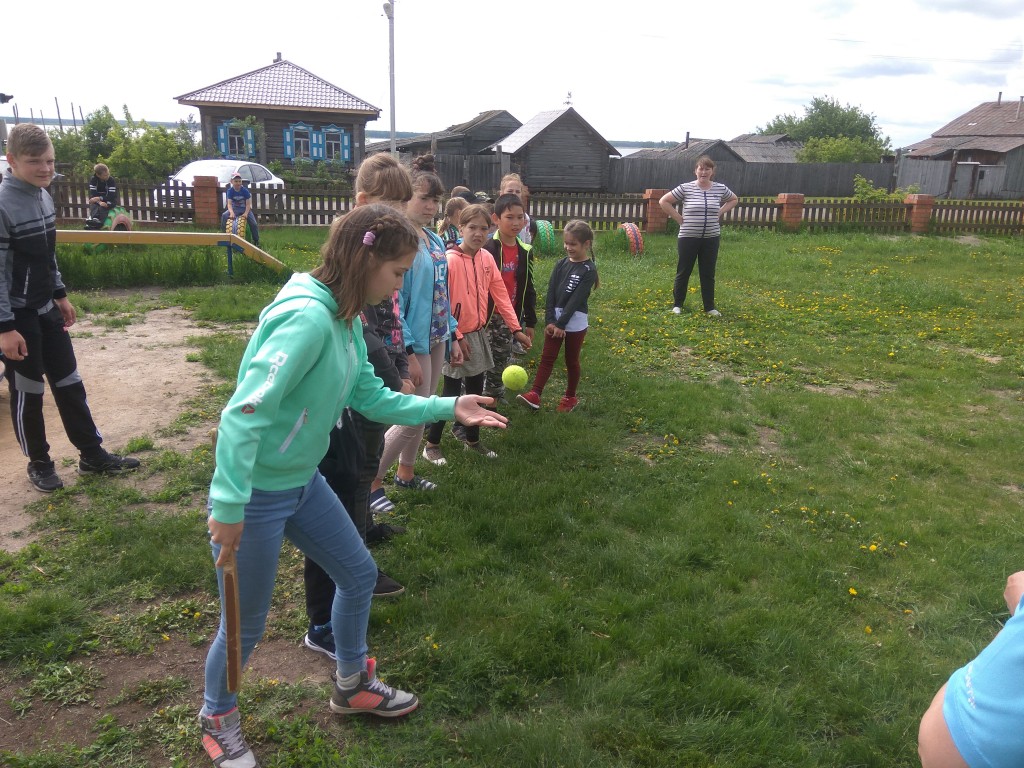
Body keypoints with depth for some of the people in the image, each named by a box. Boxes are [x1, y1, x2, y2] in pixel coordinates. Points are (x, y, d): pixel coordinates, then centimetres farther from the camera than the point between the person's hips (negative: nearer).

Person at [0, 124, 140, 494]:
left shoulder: (43, 196, 5)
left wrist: (60, 295, 20)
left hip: (46, 310, 8)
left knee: (69, 383, 12)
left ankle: (93, 455, 22)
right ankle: (39, 464, 23)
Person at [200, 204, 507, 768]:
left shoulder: (346, 320, 1)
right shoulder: (308, 318, -29)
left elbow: (372, 399, 7)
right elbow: (242, 414, -30)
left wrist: (447, 407, 4)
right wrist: (228, 508, -27)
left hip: (304, 484, 9)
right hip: (254, 495, -9)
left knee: (358, 574, 19)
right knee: (246, 623, 11)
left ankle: (352, 685, 44)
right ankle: (217, 717, 43)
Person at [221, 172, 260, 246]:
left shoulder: (245, 191, -14)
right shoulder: (230, 191, -13)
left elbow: (248, 204, -17)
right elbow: (229, 204, -22)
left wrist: (246, 213, -35)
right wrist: (232, 213, -43)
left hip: (245, 209, -1)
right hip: (235, 208, 1)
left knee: (253, 224, -17)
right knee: (224, 215, -26)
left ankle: (256, 241, 5)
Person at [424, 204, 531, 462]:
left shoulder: (487, 258, 1)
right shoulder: (449, 260, -18)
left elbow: (500, 295, 5)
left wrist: (516, 329, 2)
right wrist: (456, 337, -16)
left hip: (478, 334, 6)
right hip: (456, 337, -6)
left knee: (475, 390, 16)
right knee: (451, 392, 0)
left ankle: (472, 440, 32)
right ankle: (432, 443, 16)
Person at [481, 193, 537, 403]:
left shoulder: (525, 252, 6)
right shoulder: (486, 249, -11)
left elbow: (528, 289, 12)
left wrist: (530, 322, 13)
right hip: (487, 317, -5)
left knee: (502, 363, 15)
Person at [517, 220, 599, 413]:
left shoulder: (589, 270, -10)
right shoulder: (561, 265, 5)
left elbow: (576, 300, -16)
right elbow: (551, 293, 0)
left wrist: (561, 324, -20)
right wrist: (550, 321, -10)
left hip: (575, 324, -4)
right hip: (555, 320, 4)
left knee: (571, 361, 10)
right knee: (547, 358, 2)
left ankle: (570, 397, 24)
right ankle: (535, 394, -1)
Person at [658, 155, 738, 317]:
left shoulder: (720, 188, 2)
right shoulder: (685, 188, -7)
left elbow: (734, 200, 21)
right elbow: (664, 201, -3)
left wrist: (720, 213, 7)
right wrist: (678, 218, -6)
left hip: (711, 239, 3)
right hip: (688, 238, -3)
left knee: (708, 274, 9)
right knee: (683, 272, 6)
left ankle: (710, 307, 18)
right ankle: (677, 305, 19)